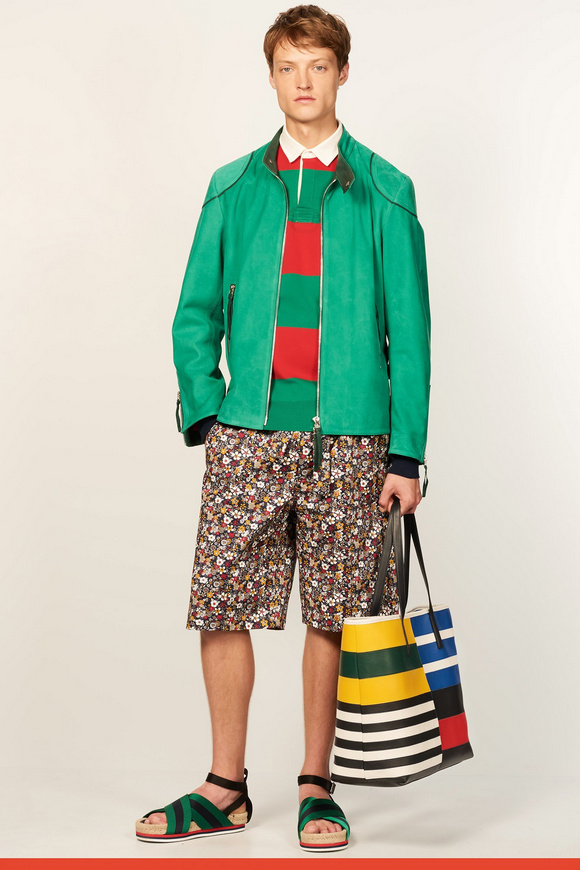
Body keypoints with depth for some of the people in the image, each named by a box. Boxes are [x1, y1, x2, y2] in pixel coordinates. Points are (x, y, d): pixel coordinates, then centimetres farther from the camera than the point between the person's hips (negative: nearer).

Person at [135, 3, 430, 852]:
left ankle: (317, 787, 18)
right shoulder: (232, 189, 11)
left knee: (332, 618, 4)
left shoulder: (384, 193, 5)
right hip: (248, 434, 2)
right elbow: (196, 313, 13)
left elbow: (410, 328, 2)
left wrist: (406, 453, -4)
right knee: (221, 608, 2)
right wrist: (205, 413, 0)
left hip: (349, 439, -2)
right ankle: (225, 788, 16)